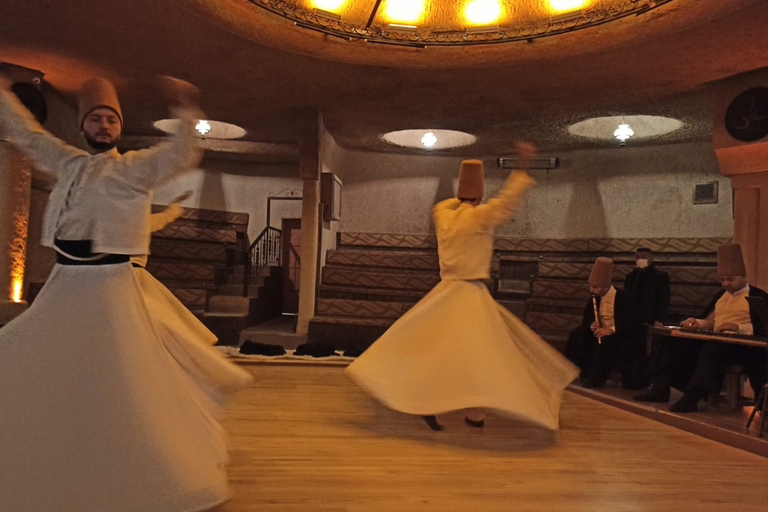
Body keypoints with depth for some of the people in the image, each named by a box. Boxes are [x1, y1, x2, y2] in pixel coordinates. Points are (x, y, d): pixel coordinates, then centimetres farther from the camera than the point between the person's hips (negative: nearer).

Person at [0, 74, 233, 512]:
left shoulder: (134, 168, -4)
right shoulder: (68, 163, 13)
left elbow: (182, 156, -18)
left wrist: (188, 111, -29)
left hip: (109, 284, -6)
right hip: (64, 283, 7)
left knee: (127, 381, -7)